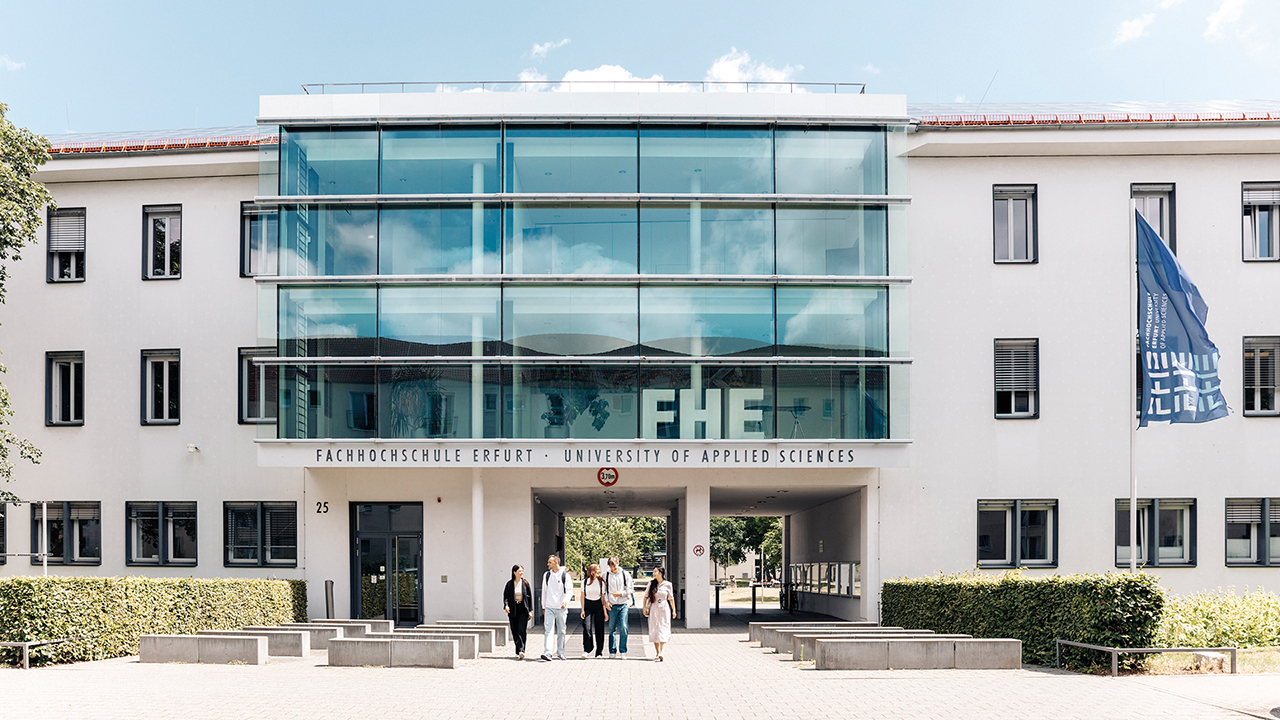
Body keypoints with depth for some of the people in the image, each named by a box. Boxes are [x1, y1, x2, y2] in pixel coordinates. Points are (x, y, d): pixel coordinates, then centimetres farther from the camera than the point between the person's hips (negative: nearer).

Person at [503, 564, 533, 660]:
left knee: (522, 630, -13)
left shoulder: (525, 583, 3)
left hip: (523, 609, -1)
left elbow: (530, 597, 7)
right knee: (515, 631, 5)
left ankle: (521, 651, -18)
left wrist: (530, 610, 3)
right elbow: (505, 595, 2)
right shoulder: (509, 584, 2)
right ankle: (518, 651, 17)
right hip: (513, 610, 1)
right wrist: (506, 605, -18)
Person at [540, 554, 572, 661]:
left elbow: (569, 590, -4)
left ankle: (560, 652, 17)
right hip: (549, 607, 2)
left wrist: (565, 601, -22)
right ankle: (547, 652, -20)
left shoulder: (565, 575, 0)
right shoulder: (546, 575, 11)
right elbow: (544, 591, 17)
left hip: (561, 608, -2)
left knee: (561, 631, 6)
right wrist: (543, 606, 14)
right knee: (548, 630, -11)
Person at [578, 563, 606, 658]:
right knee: (587, 627, -16)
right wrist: (582, 610, -1)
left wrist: (604, 611, 0)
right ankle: (587, 651, -13)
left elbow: (603, 597, 4)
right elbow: (582, 596, 5)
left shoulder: (601, 582, 2)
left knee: (599, 629, 0)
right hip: (587, 605, -1)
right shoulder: (584, 581, 1)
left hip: (598, 605, 1)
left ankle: (599, 652, 8)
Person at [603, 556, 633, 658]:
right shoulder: (606, 575, 8)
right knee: (612, 629, 2)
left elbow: (629, 589, 3)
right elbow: (603, 590, 11)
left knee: (623, 628, -9)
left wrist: (620, 593, -12)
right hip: (612, 605, 1)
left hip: (623, 605, -1)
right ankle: (612, 651, 10)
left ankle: (623, 651, 0)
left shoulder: (625, 574, 5)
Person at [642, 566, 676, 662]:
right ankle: (657, 653, 12)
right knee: (654, 632, 3)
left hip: (664, 609, -3)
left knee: (663, 632, -11)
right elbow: (646, 596, 12)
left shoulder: (667, 585, -1)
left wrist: (674, 611, 10)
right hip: (653, 609, 3)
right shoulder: (651, 583, 5)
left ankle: (661, 653, -21)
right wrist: (644, 608, 5)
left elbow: (671, 598, 7)